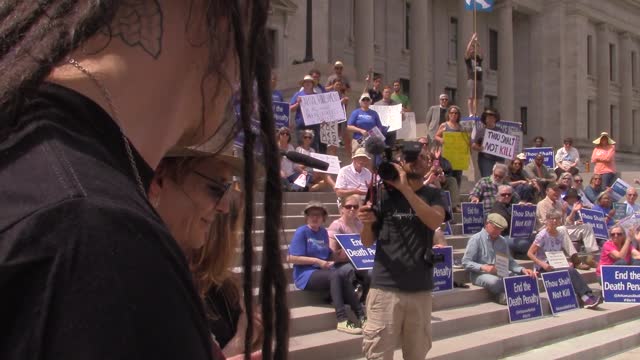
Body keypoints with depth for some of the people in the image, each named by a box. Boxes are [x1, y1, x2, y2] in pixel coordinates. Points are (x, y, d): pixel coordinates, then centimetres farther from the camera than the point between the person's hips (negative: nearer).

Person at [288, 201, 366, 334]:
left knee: (346, 271, -27)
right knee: (336, 275, -33)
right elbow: (292, 258, -11)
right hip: (306, 274, -6)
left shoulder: (323, 232, 17)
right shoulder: (301, 232, -3)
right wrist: (317, 261, -14)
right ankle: (360, 316, -33)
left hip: (324, 271, 6)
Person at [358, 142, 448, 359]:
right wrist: (367, 223, -17)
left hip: (420, 289, 2)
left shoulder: (432, 195, 7)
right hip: (385, 287, -2)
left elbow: (435, 222, -15)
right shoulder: (385, 194, 2)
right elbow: (367, 242, 5)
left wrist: (405, 189, -21)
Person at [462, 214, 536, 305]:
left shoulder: (502, 241, 15)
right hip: (480, 274, -5)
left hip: (500, 273, 5)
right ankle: (501, 296, -7)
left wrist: (522, 270, -6)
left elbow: (509, 261, 13)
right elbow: (466, 263, -9)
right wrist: (483, 267, -24)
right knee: (495, 281, -38)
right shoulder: (476, 239, -3)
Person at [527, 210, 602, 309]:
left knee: (570, 270, -27)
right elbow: (530, 253, -13)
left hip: (557, 266, 5)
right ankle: (587, 297, -27)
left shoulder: (560, 235, 9)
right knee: (570, 272, -27)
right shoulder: (542, 235, -9)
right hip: (543, 268, -5)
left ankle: (587, 298, -32)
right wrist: (542, 264, -25)